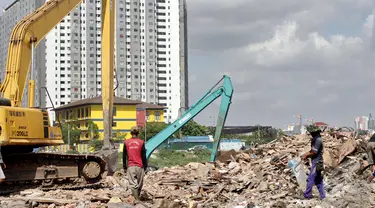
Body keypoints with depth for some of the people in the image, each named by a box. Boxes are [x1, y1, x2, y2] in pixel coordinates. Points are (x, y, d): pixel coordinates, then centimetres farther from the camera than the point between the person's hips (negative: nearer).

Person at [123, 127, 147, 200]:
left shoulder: (126, 142, 4)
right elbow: (144, 156, 2)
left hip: (130, 166, 0)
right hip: (140, 166, 0)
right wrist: (145, 166, 10)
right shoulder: (141, 142, 0)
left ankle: (136, 199, -15)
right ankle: (137, 197, 21)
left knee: (133, 184, -4)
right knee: (139, 184, 12)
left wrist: (124, 167, 16)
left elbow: (124, 156, 8)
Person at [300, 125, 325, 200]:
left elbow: (314, 153, -19)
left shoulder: (318, 140, -19)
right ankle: (322, 196, 15)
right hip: (317, 163, 10)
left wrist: (306, 156, -5)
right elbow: (312, 150, 20)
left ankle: (307, 195, 3)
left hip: (316, 163, -10)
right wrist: (305, 154, 7)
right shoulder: (317, 139, 13)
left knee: (310, 179, -3)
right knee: (318, 181, 12)